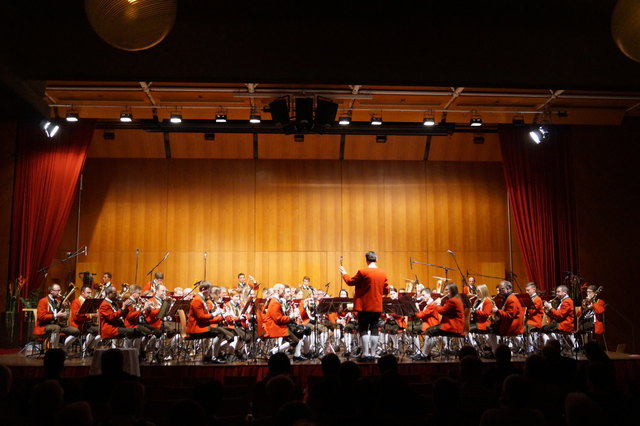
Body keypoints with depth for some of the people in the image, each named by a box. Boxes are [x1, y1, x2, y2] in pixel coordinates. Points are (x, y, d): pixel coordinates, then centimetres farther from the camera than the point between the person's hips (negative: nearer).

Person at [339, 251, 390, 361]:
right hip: (377, 306, 4)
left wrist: (344, 274, 17)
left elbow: (350, 281, -1)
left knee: (364, 329, 3)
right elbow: (386, 290, 5)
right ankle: (372, 353, 10)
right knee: (374, 329, 9)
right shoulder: (383, 273, 0)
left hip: (364, 306, -3)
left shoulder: (362, 272, -13)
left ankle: (365, 354, 0)